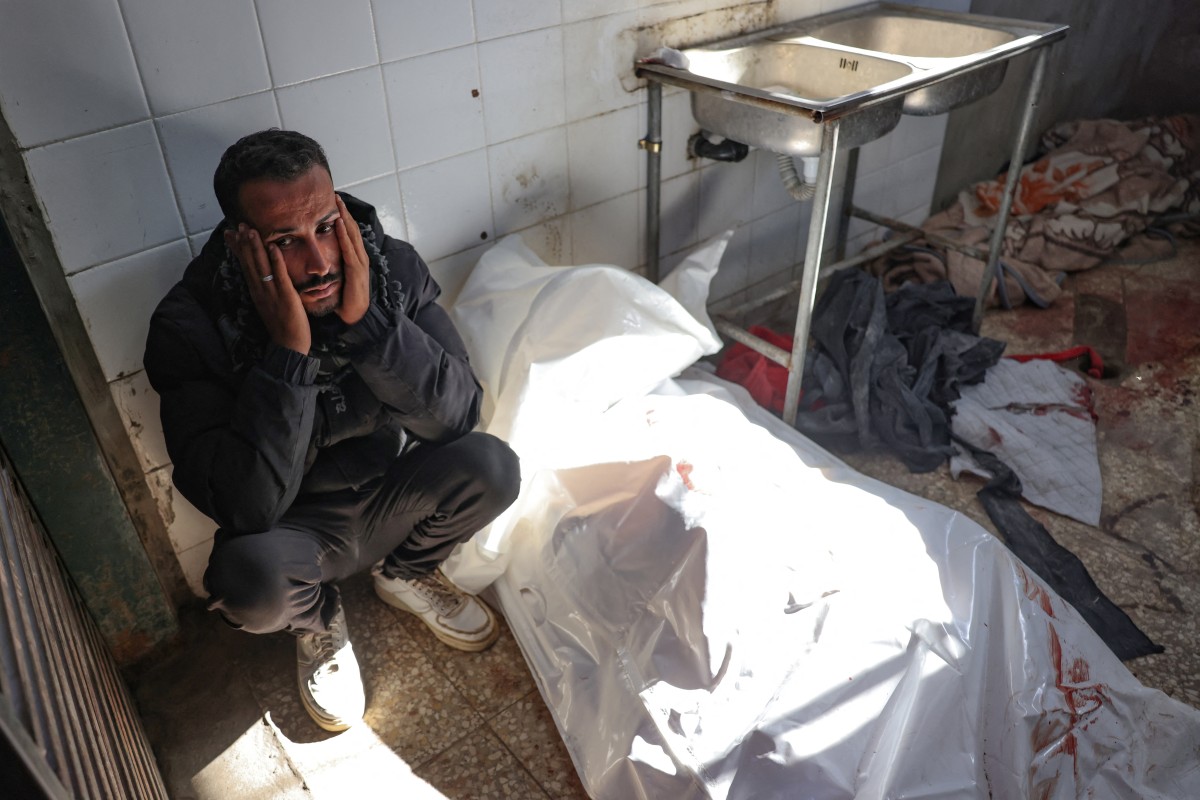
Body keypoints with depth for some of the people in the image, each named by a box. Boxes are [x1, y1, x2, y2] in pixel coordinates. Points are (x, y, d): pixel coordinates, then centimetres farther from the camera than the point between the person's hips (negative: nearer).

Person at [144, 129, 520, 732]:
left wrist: (366, 319, -33)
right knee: (249, 580, -34)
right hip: (298, 529, -2)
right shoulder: (189, 326, -24)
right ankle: (318, 618, 8)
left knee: (491, 466, -25)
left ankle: (404, 573, 10)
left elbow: (457, 414, -21)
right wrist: (289, 349, -37)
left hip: (396, 496, 3)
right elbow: (249, 506, -31)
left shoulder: (393, 265, -16)